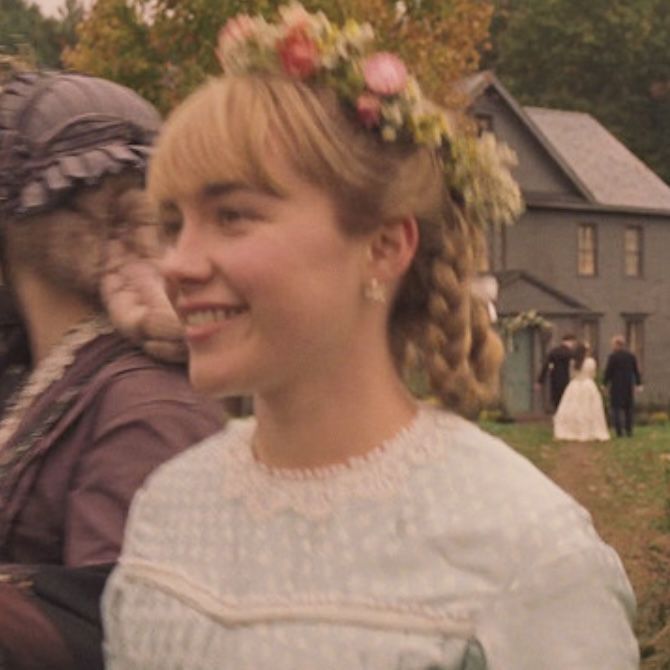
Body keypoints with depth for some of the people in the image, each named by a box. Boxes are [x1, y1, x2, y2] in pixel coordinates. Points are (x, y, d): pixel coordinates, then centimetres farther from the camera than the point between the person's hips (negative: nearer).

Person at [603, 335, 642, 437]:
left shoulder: (613, 356, -11)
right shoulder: (631, 356, 6)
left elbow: (608, 371, -10)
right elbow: (636, 371, 10)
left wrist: (604, 383, 0)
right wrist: (638, 383, 16)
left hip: (616, 386, -5)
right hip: (629, 386, 5)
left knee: (616, 407, -1)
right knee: (628, 408, 13)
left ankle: (619, 431, -10)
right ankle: (629, 430, 12)